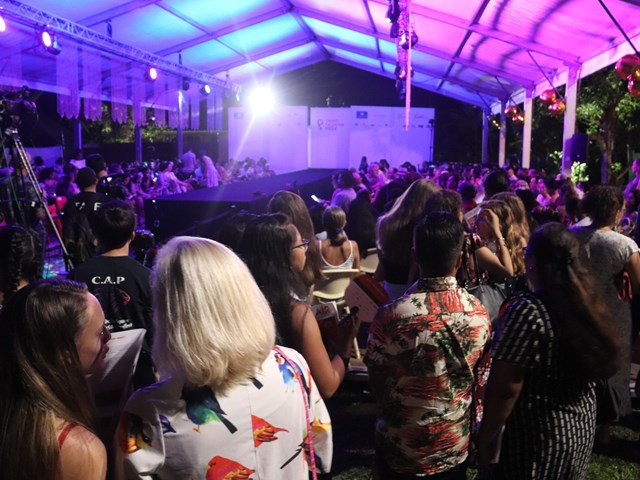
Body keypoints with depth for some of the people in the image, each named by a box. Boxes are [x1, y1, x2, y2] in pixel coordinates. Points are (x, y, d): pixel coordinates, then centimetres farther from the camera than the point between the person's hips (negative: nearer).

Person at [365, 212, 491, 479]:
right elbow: (480, 380, -1)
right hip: (457, 446, 3)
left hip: (403, 447, -3)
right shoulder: (480, 313, -13)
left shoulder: (391, 317, -26)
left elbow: (377, 384, -11)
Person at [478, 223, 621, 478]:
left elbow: (505, 388, -22)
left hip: (538, 435, -7)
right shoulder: (591, 303, -2)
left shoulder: (528, 311, -25)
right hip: (583, 428, 7)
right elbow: (602, 364, 11)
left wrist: (486, 439, -11)